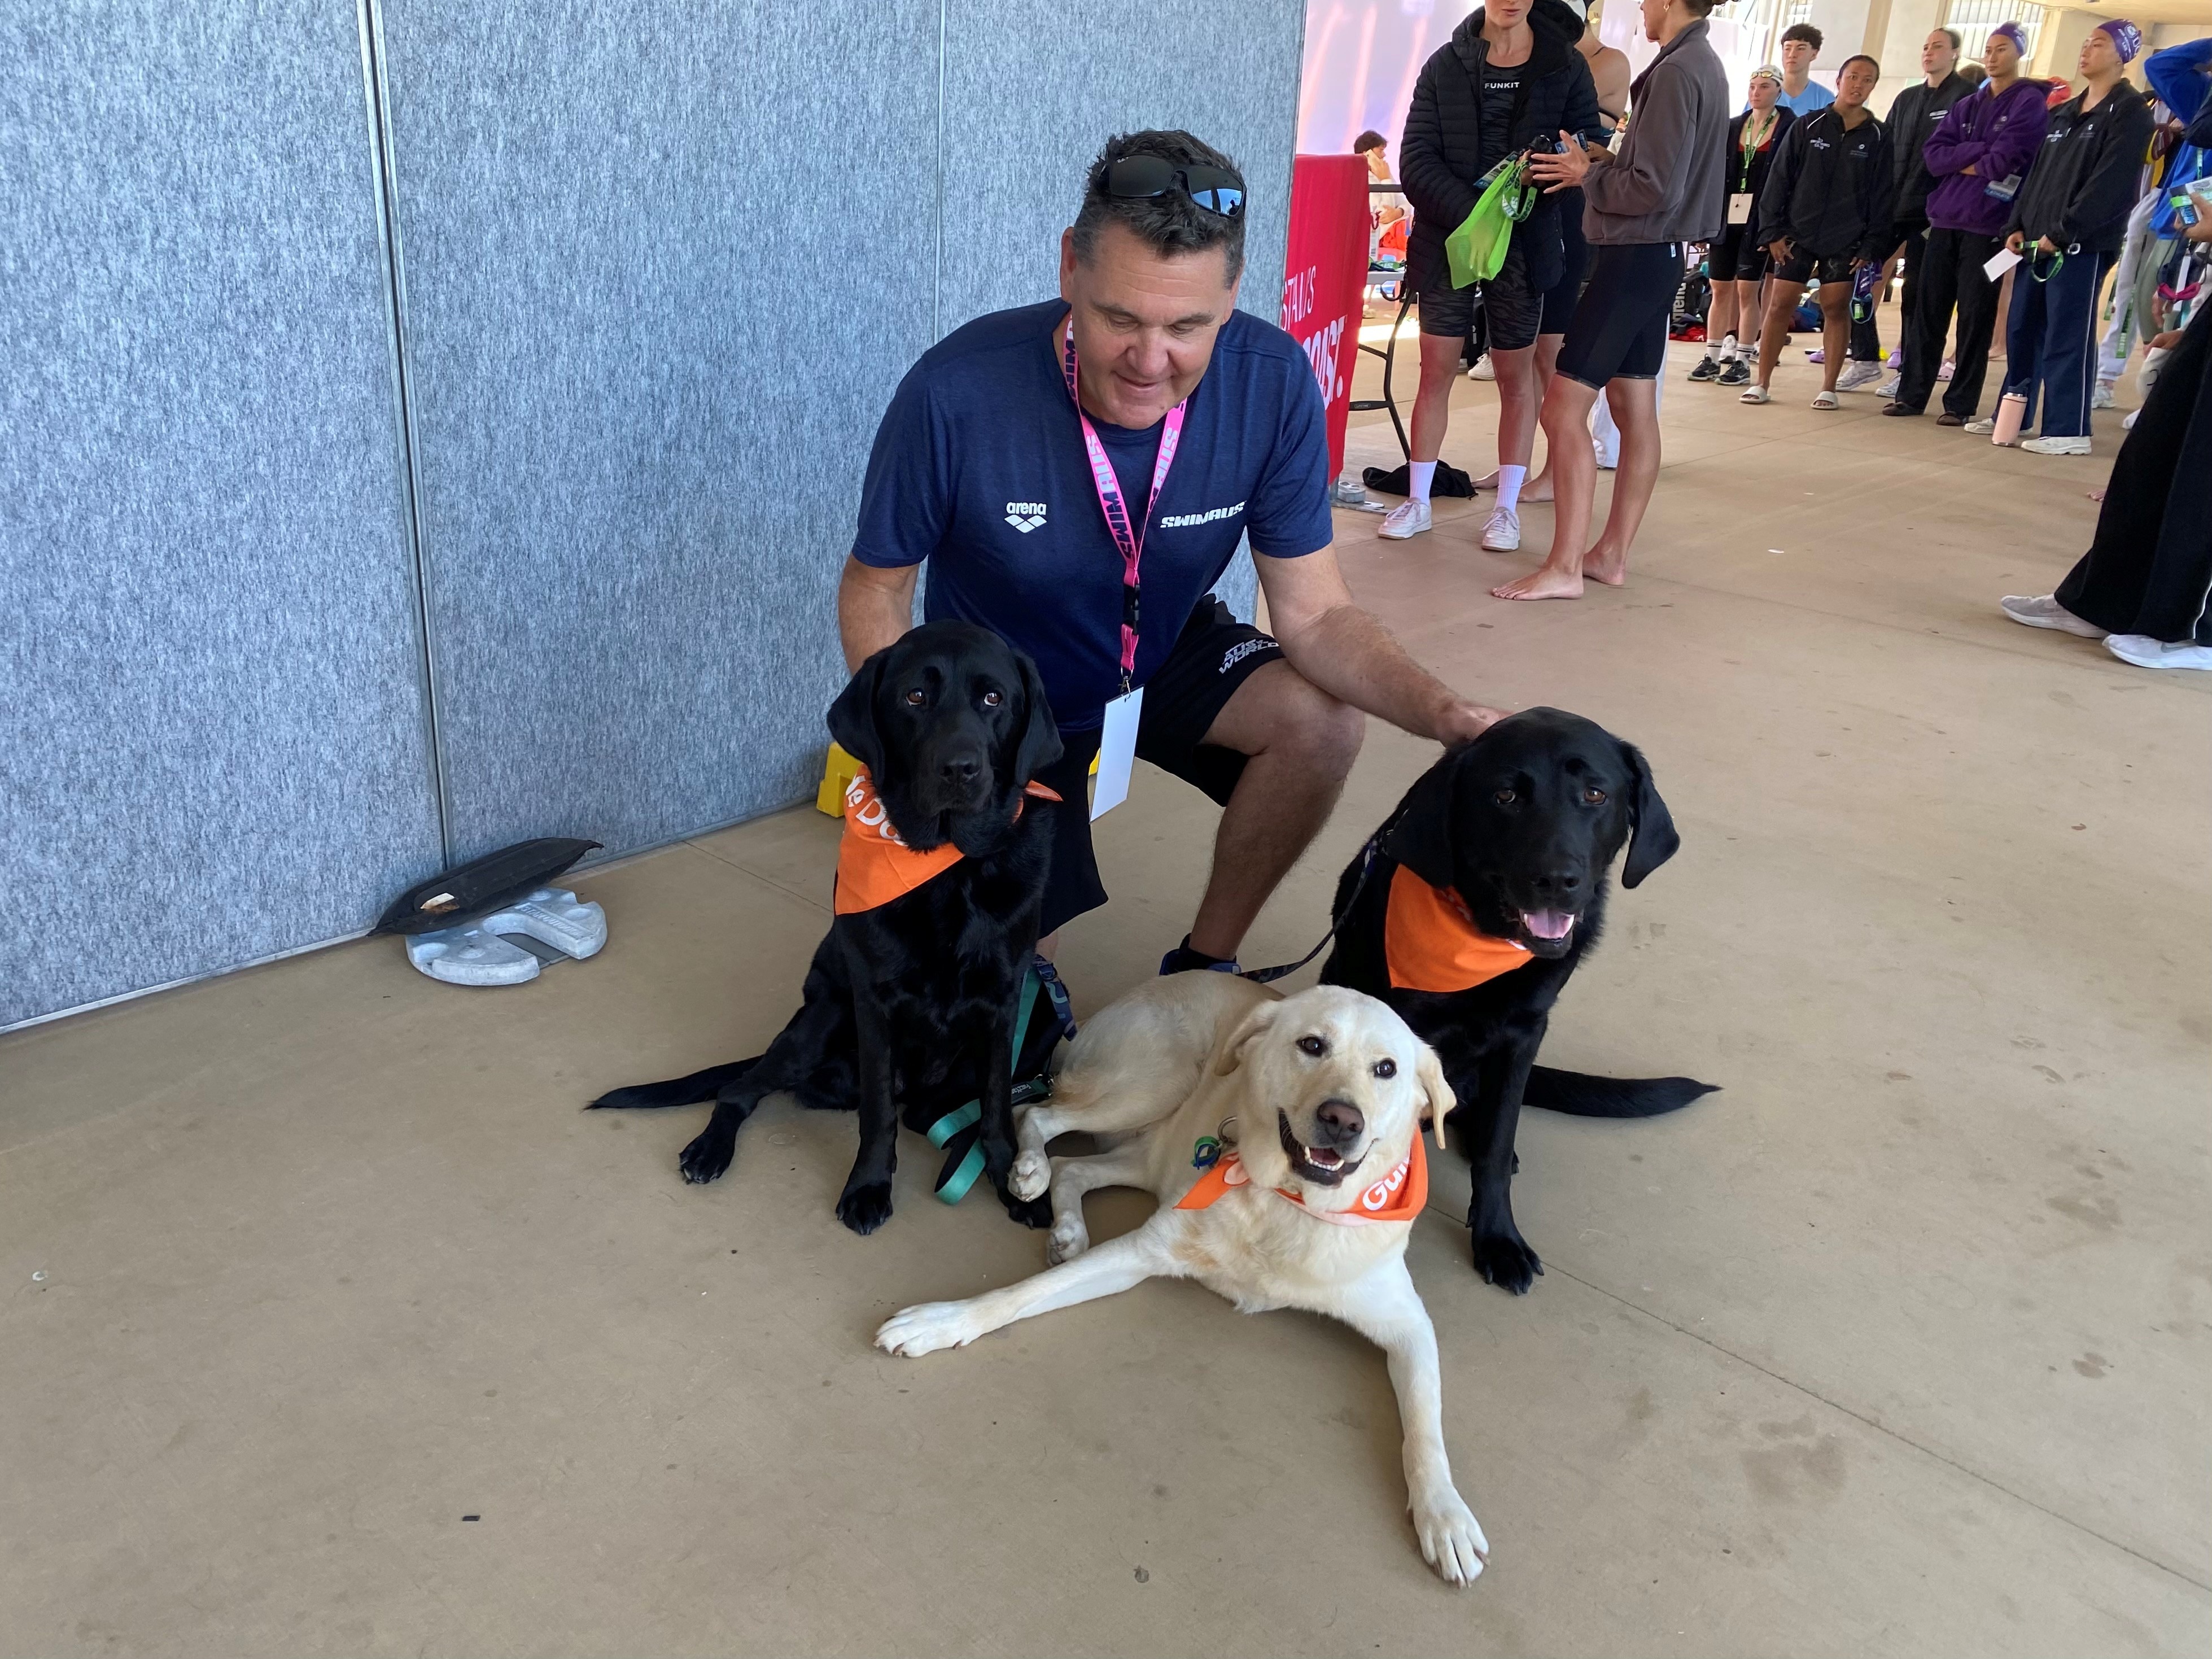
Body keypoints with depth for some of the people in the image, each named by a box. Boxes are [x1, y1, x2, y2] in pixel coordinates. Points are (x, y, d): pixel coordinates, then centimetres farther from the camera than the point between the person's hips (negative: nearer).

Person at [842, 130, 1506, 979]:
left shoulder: (1273, 383, -23)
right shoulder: (956, 392, -31)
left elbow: (1314, 614, -19)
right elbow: (876, 585, -15)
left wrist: (1448, 715, -37)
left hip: (1169, 655, 2)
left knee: (1322, 722, -26)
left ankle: (1205, 961, -1)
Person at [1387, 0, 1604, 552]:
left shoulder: (1565, 66, 1)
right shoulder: (1446, 64, 1)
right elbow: (1416, 159, -6)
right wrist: (1469, 212, -19)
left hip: (1525, 243, 0)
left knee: (1516, 377, 6)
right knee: (1436, 370, 3)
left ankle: (1508, 507, 15)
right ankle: (1417, 501, 13)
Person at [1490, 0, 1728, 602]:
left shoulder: (1676, 72, -17)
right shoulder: (1701, 63, 13)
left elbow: (1655, 190, -22)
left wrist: (1588, 176, -8)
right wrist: (1604, 162, 2)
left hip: (1636, 257, -10)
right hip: (1655, 255, 10)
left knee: (1564, 407, -10)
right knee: (1633, 407, 11)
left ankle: (1564, 568, -9)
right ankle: (1612, 554, 17)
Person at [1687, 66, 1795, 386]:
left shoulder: (1789, 129, 0)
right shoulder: (1732, 127, 12)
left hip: (1759, 220, -4)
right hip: (1726, 218, 4)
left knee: (1747, 289, -3)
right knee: (1721, 289, 6)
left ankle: (1741, 360, 3)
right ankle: (1712, 357, 12)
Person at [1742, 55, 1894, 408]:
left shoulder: (1878, 137, 4)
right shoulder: (1808, 127, 3)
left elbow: (1883, 195, 3)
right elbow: (1780, 180, 3)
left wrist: (1872, 247, -4)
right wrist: (1773, 230, -4)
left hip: (1846, 242, 0)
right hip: (1798, 234, 0)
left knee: (1836, 308, 0)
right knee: (1780, 304, -2)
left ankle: (1828, 388, 6)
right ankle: (1762, 383, 7)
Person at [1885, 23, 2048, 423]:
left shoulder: (2030, 102, 0)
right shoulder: (1966, 106, 19)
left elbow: (2006, 160, -12)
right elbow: (1934, 155, 4)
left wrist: (1964, 162, 2)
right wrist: (1981, 151, -8)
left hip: (1988, 225, -5)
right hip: (1944, 219, 5)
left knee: (1976, 315, -2)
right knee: (1928, 310, 4)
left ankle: (1961, 403, 1)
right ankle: (1912, 393, 9)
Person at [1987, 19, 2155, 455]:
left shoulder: (2130, 111, -4)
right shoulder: (2064, 112, 20)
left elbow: (2111, 182, -14)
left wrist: (2064, 231, -19)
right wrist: (2017, 225, 6)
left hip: (2083, 244, -8)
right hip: (2037, 241, 8)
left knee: (2067, 337, -8)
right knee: (2021, 329, 10)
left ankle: (2068, 431, -3)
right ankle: (2013, 416, 20)